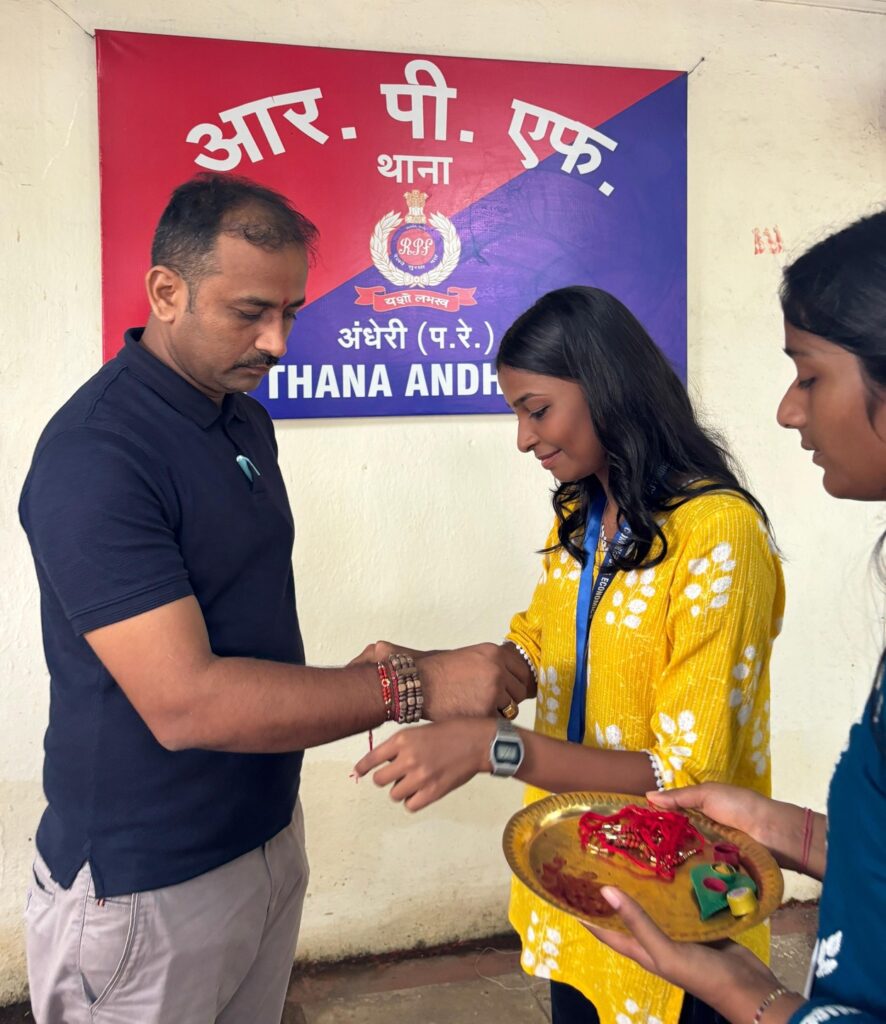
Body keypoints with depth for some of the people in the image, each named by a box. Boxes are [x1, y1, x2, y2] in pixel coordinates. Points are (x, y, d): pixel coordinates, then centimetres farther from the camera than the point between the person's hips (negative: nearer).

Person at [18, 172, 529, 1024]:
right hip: (145, 887, -7)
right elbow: (184, 702, -29)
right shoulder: (94, 456, -23)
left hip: (268, 836, 7)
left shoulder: (245, 418, 4)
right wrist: (415, 688, -28)